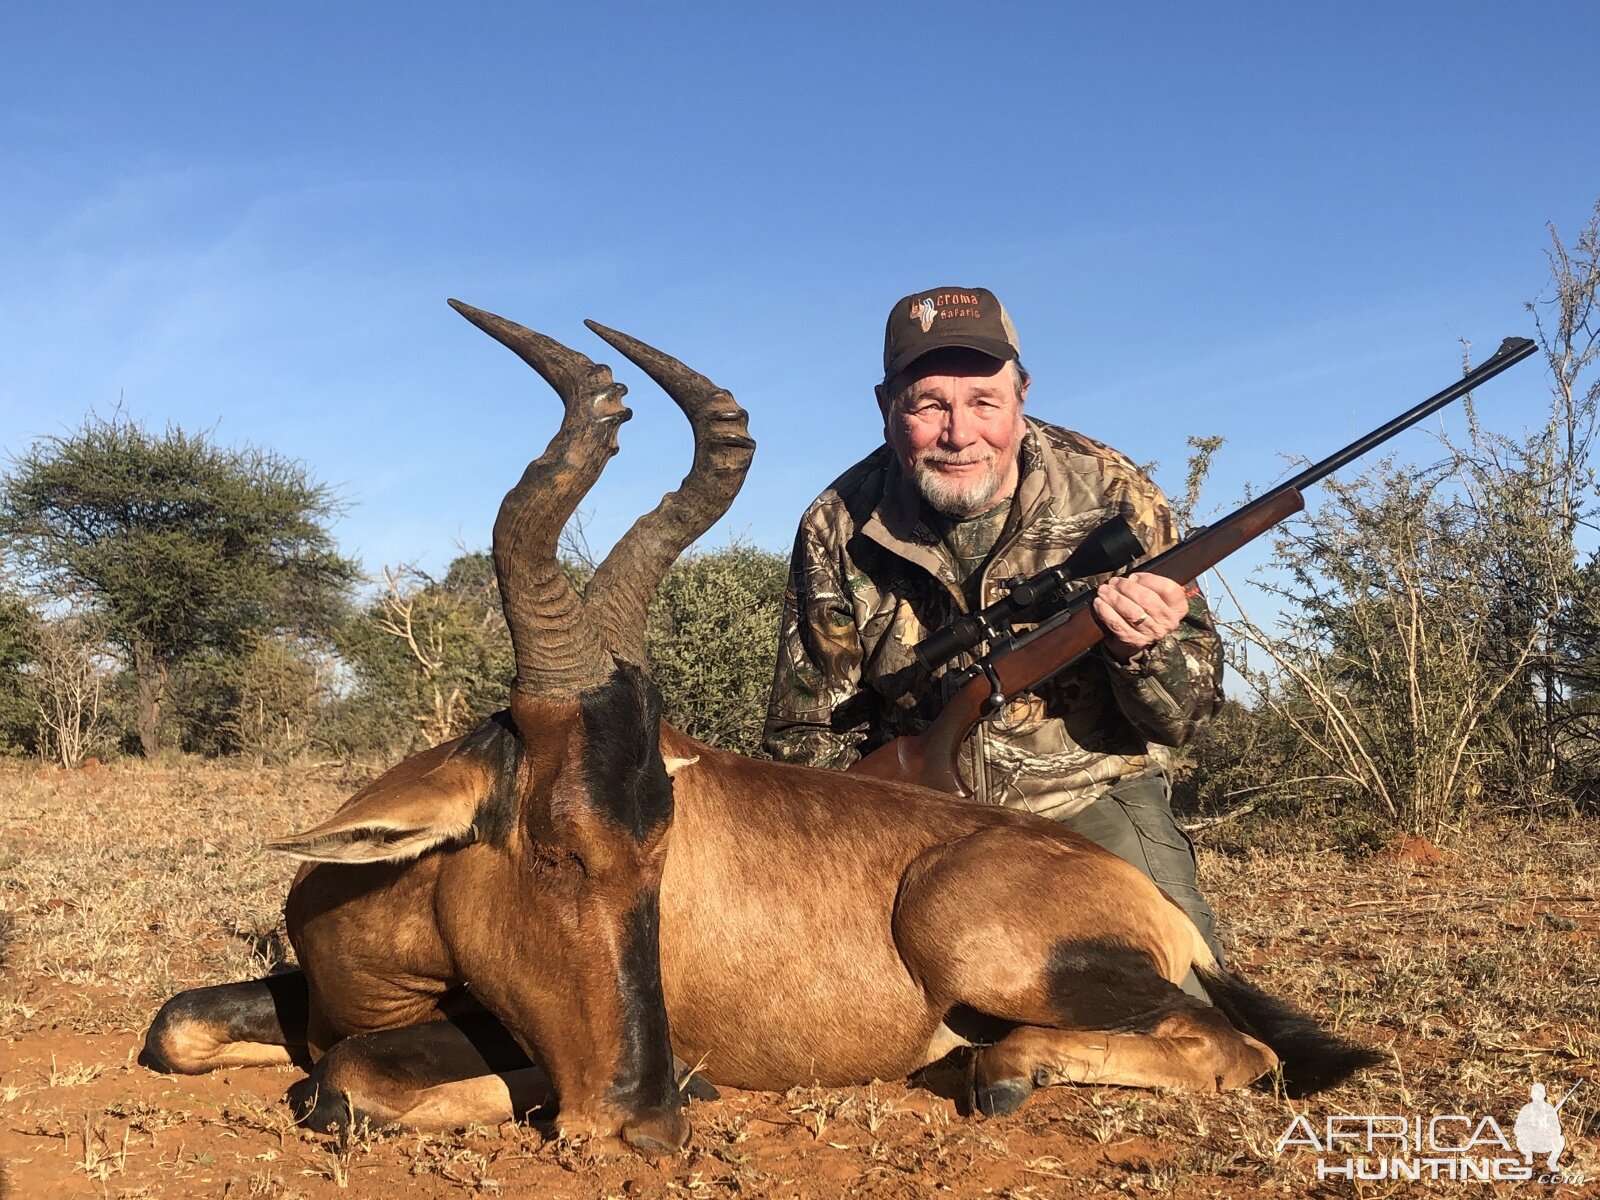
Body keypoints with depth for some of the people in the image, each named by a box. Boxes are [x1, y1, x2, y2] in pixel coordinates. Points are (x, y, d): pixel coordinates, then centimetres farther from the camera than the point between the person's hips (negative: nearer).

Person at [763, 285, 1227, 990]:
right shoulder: (839, 529, -8)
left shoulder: (1111, 494, -11)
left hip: (1094, 805, 0)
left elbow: (1186, 716, -6)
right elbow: (810, 738, 2)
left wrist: (1141, 650, -29)